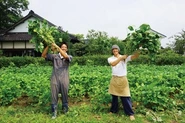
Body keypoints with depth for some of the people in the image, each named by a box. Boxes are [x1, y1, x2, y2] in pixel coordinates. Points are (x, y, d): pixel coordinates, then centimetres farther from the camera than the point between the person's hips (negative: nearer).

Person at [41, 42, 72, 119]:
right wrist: (48, 46, -11)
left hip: (64, 80, 0)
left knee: (65, 96, 12)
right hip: (55, 79, 0)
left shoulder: (69, 57, 5)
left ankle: (65, 110, 32)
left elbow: (65, 56, -19)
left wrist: (57, 47, -24)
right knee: (54, 96, 4)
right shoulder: (54, 56, 7)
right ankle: (54, 112, 17)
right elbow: (43, 55, 1)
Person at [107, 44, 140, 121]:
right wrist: (121, 57, -27)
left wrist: (138, 52, -43)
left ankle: (130, 113, 13)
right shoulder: (110, 59, 1)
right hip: (114, 79, 2)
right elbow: (113, 64, -22)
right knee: (114, 96, 15)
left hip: (123, 79, -2)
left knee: (125, 97, 0)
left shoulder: (125, 57, -2)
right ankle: (113, 110, 34)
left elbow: (133, 57, -22)